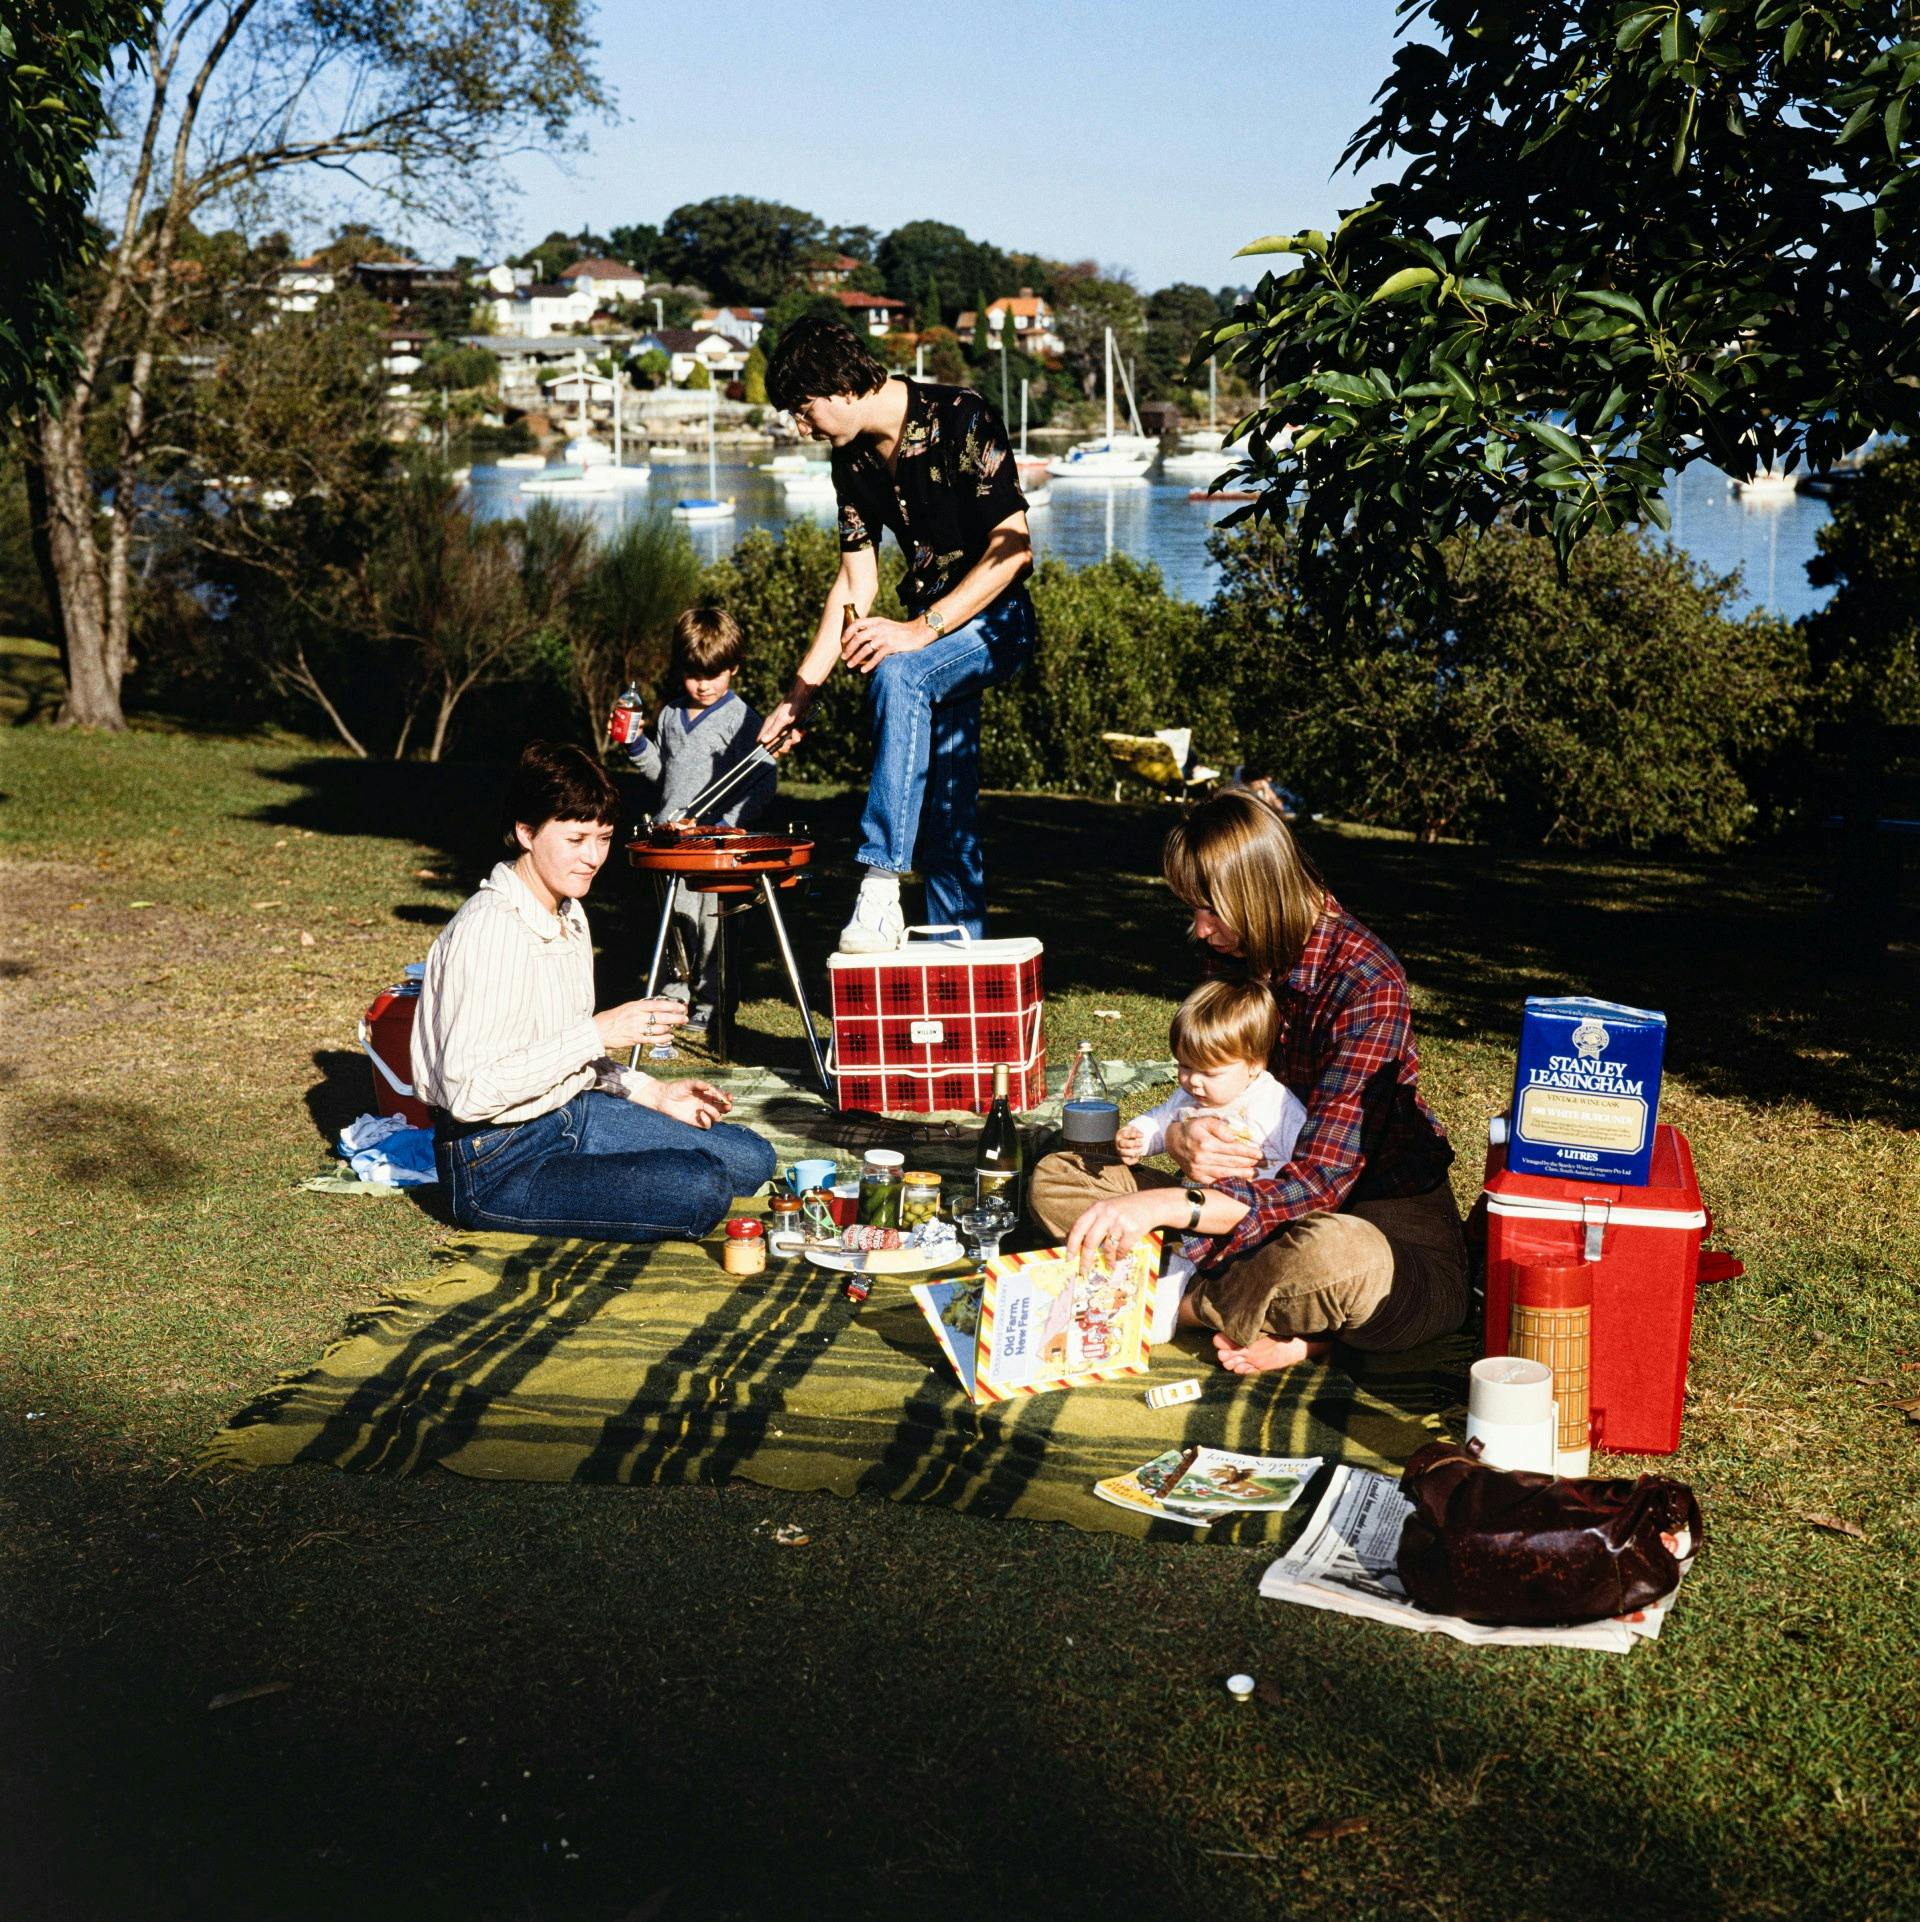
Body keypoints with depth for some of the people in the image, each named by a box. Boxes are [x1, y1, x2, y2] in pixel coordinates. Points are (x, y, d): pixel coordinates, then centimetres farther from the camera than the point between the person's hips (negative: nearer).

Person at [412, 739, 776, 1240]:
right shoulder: (489, 929, -22)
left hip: (572, 1114, 9)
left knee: (750, 1159, 5)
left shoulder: (570, 915, 8)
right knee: (701, 1190, -23)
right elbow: (468, 1091, -27)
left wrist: (650, 1093, 5)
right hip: (497, 1166, -9)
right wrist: (598, 1034, -25)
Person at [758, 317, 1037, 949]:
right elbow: (855, 583, 9)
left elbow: (1014, 547, -22)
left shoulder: (959, 420, -17)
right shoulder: (853, 463, 4)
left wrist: (919, 630, -30)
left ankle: (881, 886, -37)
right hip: (931, 633, 8)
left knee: (897, 675, -35)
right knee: (946, 811, 6)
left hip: (996, 619, -8)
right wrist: (799, 694, 2)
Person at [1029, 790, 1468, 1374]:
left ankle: (1185, 1305, -14)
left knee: (1335, 1255, -45)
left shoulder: (1367, 985, -22)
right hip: (1268, 1204, 8)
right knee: (1055, 1179, -4)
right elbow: (1213, 1096, 8)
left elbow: (1320, 1182, -27)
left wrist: (1165, 1204, -38)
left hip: (1389, 1228, -7)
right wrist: (1181, 1139, -18)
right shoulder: (1241, 958, 2)